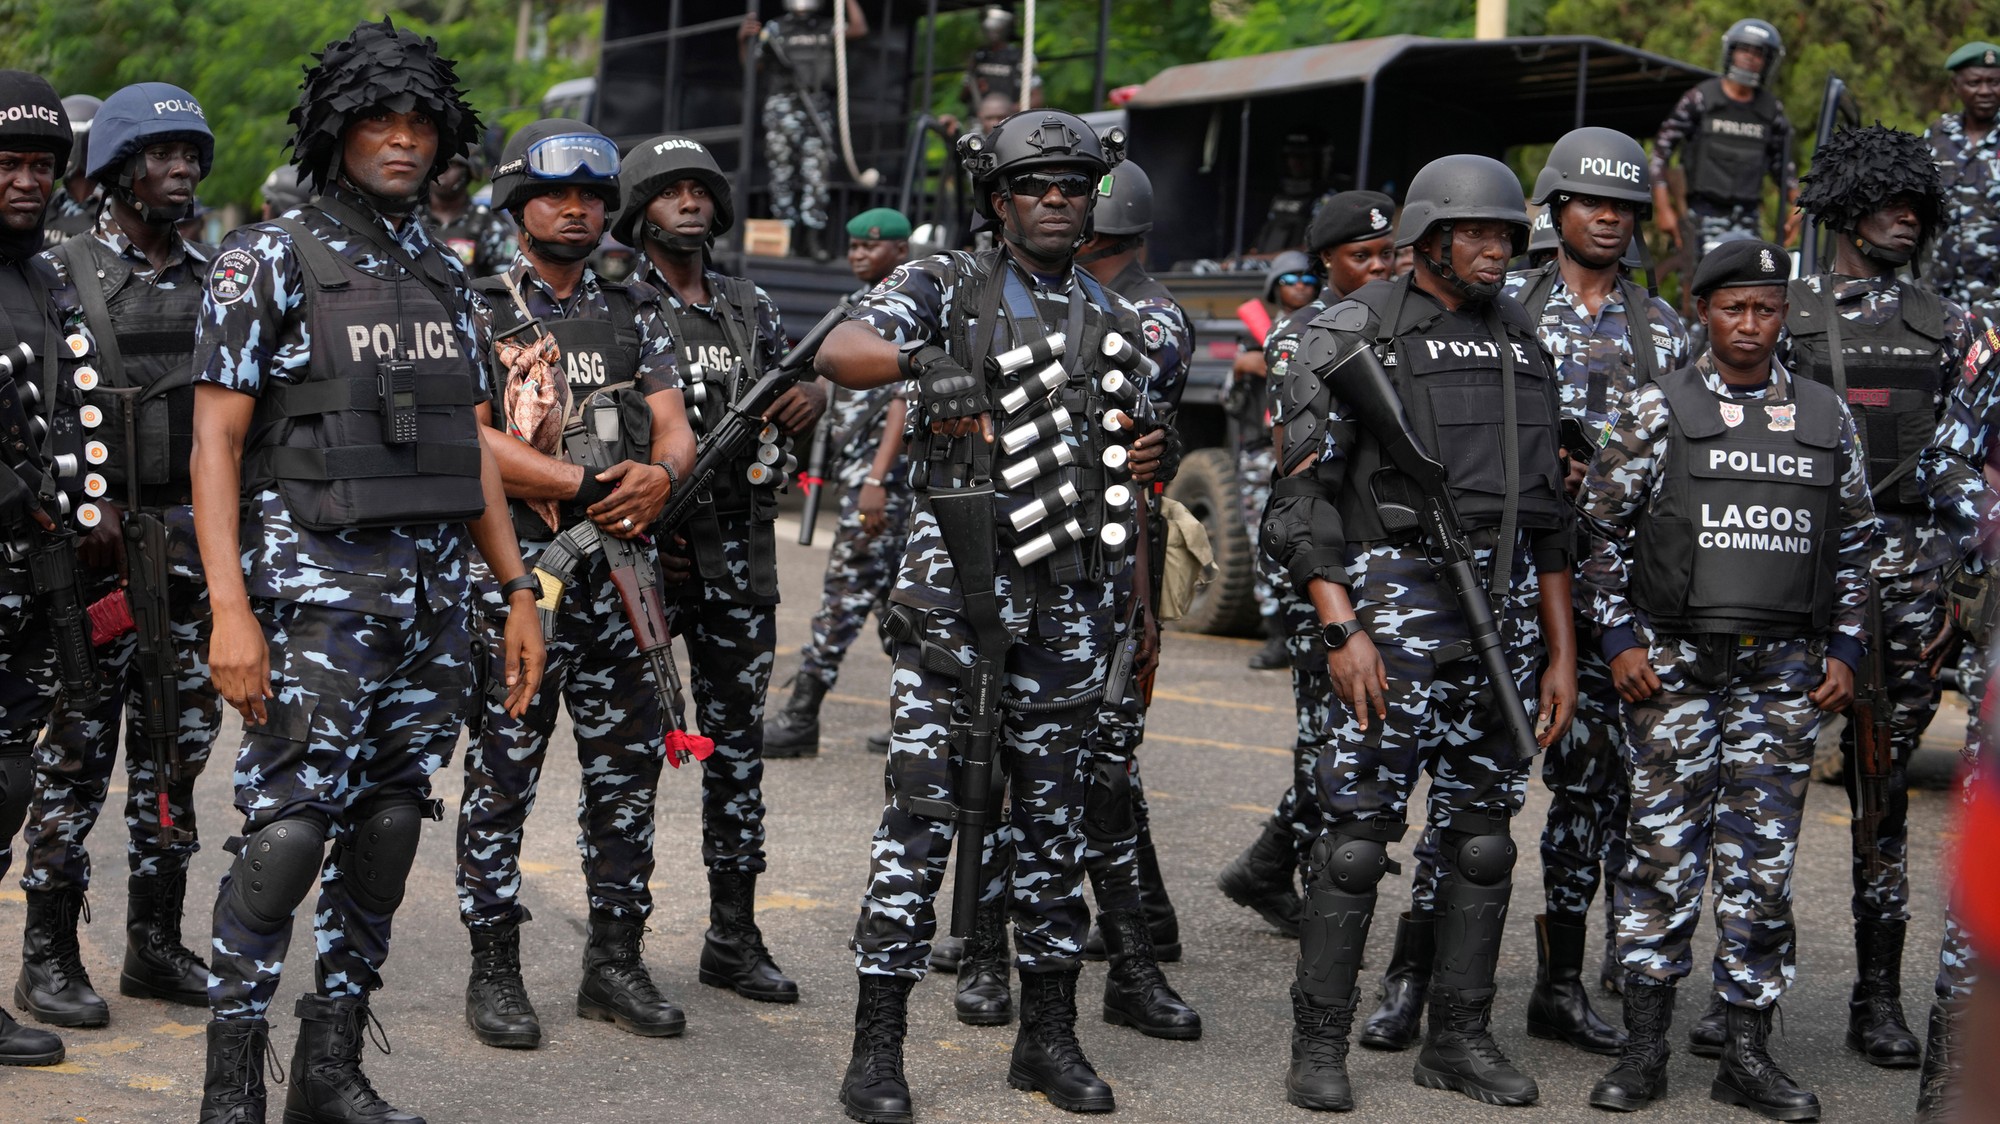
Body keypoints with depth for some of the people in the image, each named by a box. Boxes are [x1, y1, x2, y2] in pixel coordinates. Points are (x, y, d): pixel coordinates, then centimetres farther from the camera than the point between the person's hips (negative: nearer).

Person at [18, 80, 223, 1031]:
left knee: (177, 744, 10)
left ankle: (156, 944, 20)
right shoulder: (63, 274, -3)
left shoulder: (217, 279, 12)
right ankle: (49, 958, 7)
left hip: (194, 546, 5)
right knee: (79, 750, -1)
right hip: (98, 549, -5)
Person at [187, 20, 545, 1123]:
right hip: (318, 587, -6)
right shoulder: (268, 258, -3)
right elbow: (214, 440, -8)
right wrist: (229, 609, -18)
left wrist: (517, 592, 12)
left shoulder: (444, 274, 15)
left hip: (434, 595, 6)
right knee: (288, 832, -11)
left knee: (387, 828, 8)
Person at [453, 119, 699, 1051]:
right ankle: (494, 969, 7)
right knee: (502, 771, -1)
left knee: (629, 764, 7)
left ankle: (616, 959, 18)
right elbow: (470, 439, -11)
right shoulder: (477, 309, 0)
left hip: (623, 564, 5)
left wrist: (659, 474, -16)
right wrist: (590, 487, -17)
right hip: (518, 564, -5)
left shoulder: (634, 311, 15)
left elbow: (674, 425, 7)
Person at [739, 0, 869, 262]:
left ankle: (814, 238, -7)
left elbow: (859, 31, 1)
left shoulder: (827, 29, 15)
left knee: (817, 172, -6)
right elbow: (752, 65, 11)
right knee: (783, 173, -1)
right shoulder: (775, 30, 12)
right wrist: (746, 40, -6)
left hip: (817, 109, 1)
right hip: (783, 106, -1)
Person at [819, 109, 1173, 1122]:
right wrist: (923, 362, -37)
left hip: (1072, 597, 5)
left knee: (1052, 810, 10)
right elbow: (841, 352, -17)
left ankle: (1049, 1035, 19)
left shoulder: (1114, 321, 16)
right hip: (961, 584, -4)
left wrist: (1149, 458, 2)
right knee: (923, 804, -6)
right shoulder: (949, 288, 1)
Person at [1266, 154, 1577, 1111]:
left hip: (1505, 613, 6)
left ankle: (1459, 1039, 19)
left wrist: (1560, 652, 13)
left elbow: (1547, 517, 17)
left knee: (1481, 837, 9)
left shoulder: (1523, 348, 14)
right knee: (1357, 835, -5)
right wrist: (1341, 630, -17)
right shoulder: (1350, 337, -3)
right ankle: (1319, 1047, 4)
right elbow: (1301, 499, -8)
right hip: (1394, 607, -6)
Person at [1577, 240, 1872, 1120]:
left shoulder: (1826, 418, 9)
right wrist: (1620, 639, -5)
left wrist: (1844, 650, 7)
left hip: (1783, 670, 3)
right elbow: (1602, 528, 2)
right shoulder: (1659, 410, 0)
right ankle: (1645, 1047, 9)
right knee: (1664, 848, 0)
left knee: (1763, 857, 4)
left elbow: (1853, 544, 15)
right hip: (1675, 665, -2)